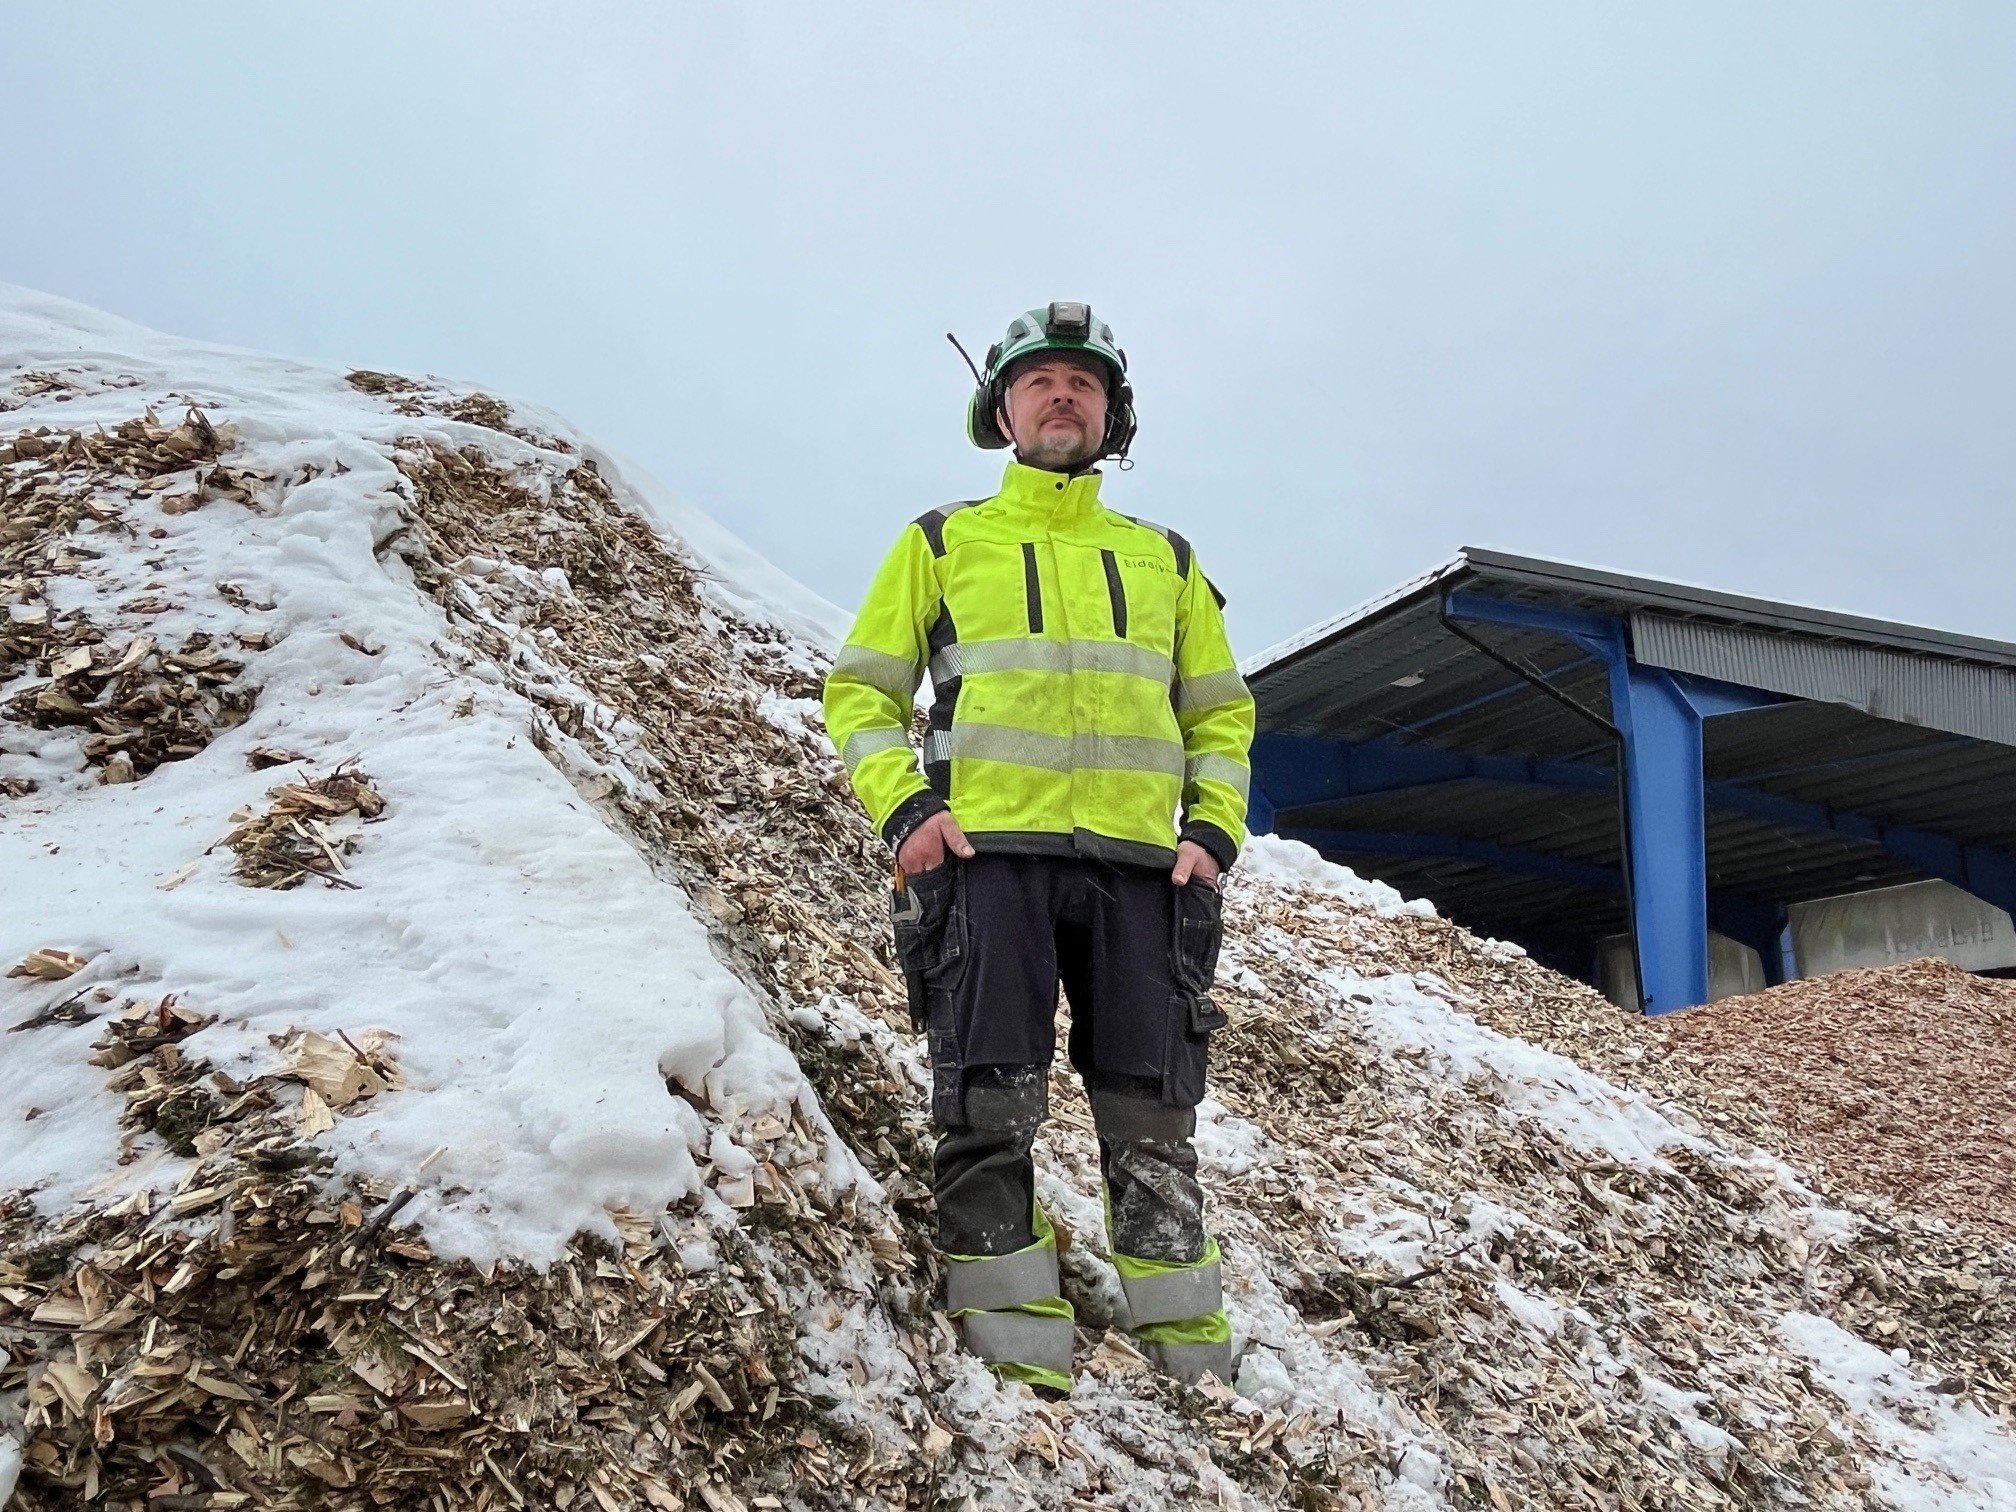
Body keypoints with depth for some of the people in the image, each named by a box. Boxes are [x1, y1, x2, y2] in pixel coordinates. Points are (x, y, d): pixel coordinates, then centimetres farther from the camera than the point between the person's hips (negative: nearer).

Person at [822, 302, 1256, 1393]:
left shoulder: (1165, 560, 22)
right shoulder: (942, 543, 15)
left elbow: (1221, 711, 22)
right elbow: (862, 689, 11)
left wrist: (1215, 828, 5)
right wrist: (902, 806, -6)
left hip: (1139, 862, 2)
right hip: (991, 851, -2)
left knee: (1153, 1116, 3)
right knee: (993, 1105, -5)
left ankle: (1187, 1346, 12)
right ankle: (1012, 1338, 5)